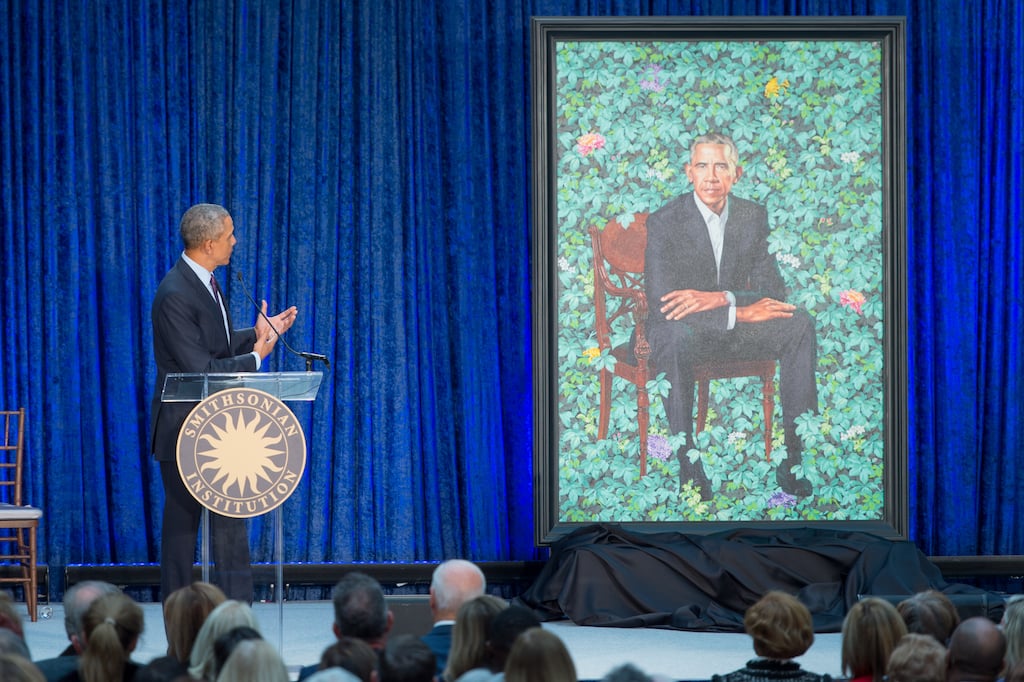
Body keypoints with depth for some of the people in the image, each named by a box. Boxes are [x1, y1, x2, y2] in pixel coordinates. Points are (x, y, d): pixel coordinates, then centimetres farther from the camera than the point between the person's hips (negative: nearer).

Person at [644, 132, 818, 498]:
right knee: (676, 335, -39)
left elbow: (772, 290, -3)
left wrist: (719, 298, -25)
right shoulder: (664, 222, -13)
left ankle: (794, 460, -21)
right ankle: (688, 466, -34)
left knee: (799, 325, -22)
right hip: (685, 331, -4)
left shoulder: (753, 216, 2)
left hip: (736, 326, 4)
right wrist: (739, 312, -29)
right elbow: (660, 303, -23)